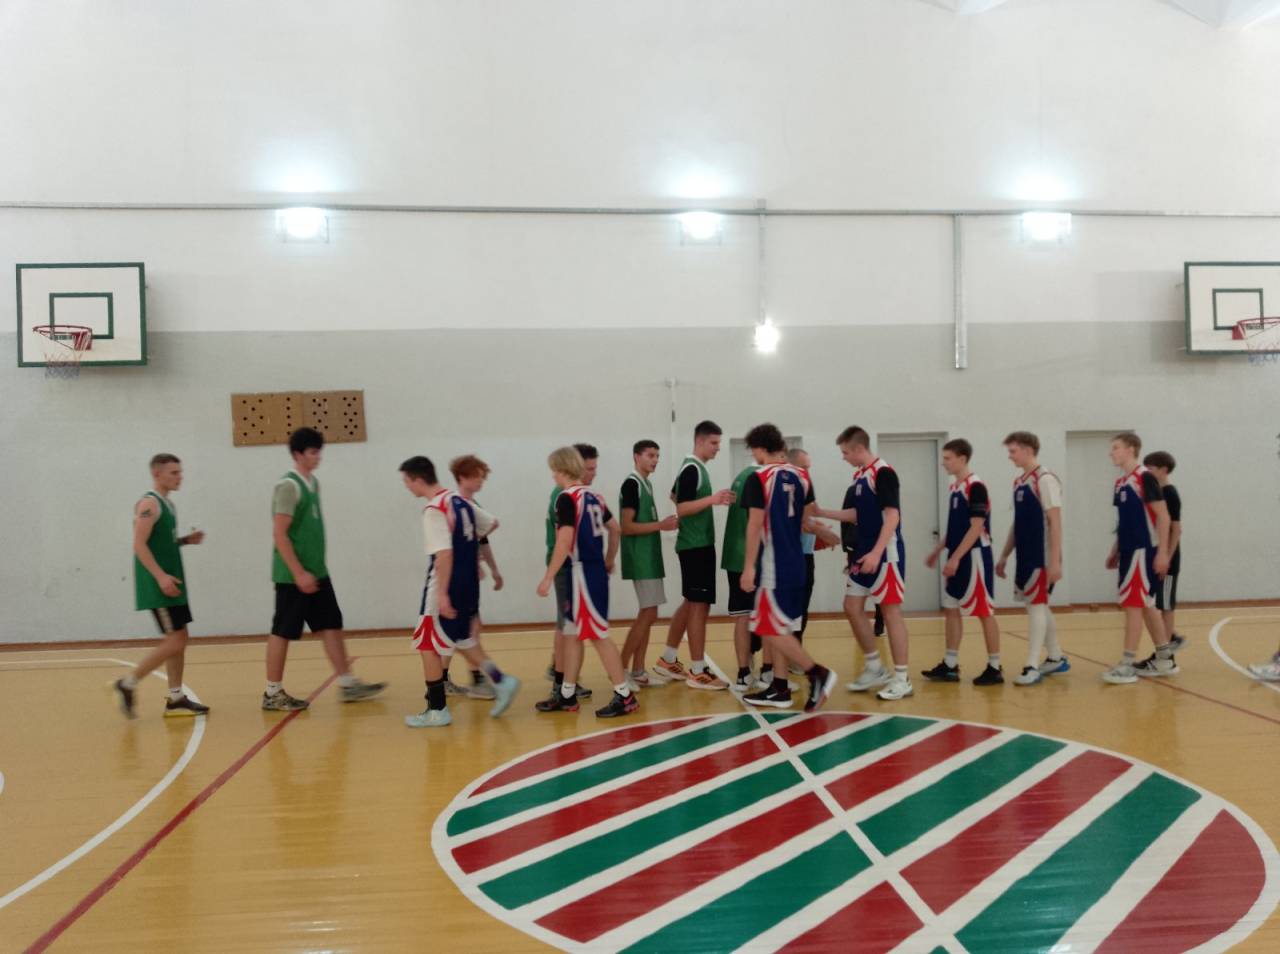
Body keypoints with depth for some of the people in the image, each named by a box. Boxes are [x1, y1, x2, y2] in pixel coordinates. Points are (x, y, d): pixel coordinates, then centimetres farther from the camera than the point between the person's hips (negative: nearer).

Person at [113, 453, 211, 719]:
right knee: (173, 642, -9)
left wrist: (185, 541, 8)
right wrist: (160, 576, -26)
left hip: (171, 584, 10)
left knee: (179, 641, 10)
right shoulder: (149, 503, -13)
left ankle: (176, 699, 16)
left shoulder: (167, 504, 15)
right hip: (158, 586, -10)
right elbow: (139, 545, -20)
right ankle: (127, 684, 3)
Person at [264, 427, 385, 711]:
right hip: (293, 576, -9)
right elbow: (279, 534, -19)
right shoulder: (288, 486, -15)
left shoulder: (313, 482, 12)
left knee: (331, 625, 8)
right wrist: (299, 573, -21)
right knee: (283, 632, 1)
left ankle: (347, 684, 12)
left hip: (317, 572, 9)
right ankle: (273, 693, 12)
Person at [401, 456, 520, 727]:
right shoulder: (460, 501, 8)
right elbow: (491, 524, 19)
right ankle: (501, 681, 15)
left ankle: (437, 710, 8)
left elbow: (444, 554, -24)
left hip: (447, 587, -9)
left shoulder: (433, 510, -17)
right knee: (461, 640, 21)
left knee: (427, 645, 3)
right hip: (468, 583, 9)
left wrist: (442, 594, -24)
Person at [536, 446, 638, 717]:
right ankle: (567, 695, 21)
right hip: (596, 570, 9)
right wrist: (609, 561, 31)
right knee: (573, 633, 14)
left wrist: (548, 577, -17)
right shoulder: (593, 496, 12)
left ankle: (625, 695, 0)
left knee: (597, 635, -4)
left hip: (583, 572, -9)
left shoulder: (566, 498, -13)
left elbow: (565, 541, -20)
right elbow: (614, 528, 20)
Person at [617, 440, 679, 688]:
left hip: (649, 558, 9)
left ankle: (637, 672, 13)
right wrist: (660, 525, -19)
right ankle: (621, 669, -2)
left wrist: (666, 525, 5)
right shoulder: (632, 484, -13)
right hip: (640, 560, -9)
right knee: (648, 614, -9)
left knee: (647, 615, 9)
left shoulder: (646, 484, 15)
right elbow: (627, 527, -19)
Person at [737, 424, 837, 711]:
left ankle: (818, 674, -7)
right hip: (795, 561, 8)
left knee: (772, 629, -2)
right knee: (779, 627, 14)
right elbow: (806, 519, 14)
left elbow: (756, 524, -16)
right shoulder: (801, 476, 8)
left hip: (772, 563, -8)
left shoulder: (758, 478, -12)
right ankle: (779, 689, 16)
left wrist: (749, 566, -14)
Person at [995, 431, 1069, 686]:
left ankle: (1032, 667, -6)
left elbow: (1055, 522, -15)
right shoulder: (1018, 481, 13)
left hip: (1041, 557, -8)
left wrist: (1055, 561, -19)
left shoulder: (1045, 480, -11)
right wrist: (1004, 556, 19)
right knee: (1038, 605, 13)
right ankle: (1056, 658, 26)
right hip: (1025, 556, 8)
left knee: (1036, 605, -8)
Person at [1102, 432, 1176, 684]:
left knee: (1133, 604, -7)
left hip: (1143, 551, -9)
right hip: (1129, 551, 9)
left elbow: (1163, 516, -14)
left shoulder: (1145, 478, -12)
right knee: (1146, 604, 13)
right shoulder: (1120, 483, 13)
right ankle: (1165, 659, 23)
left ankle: (1128, 665, -3)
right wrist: (1115, 551, 18)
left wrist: (1162, 552, -18)